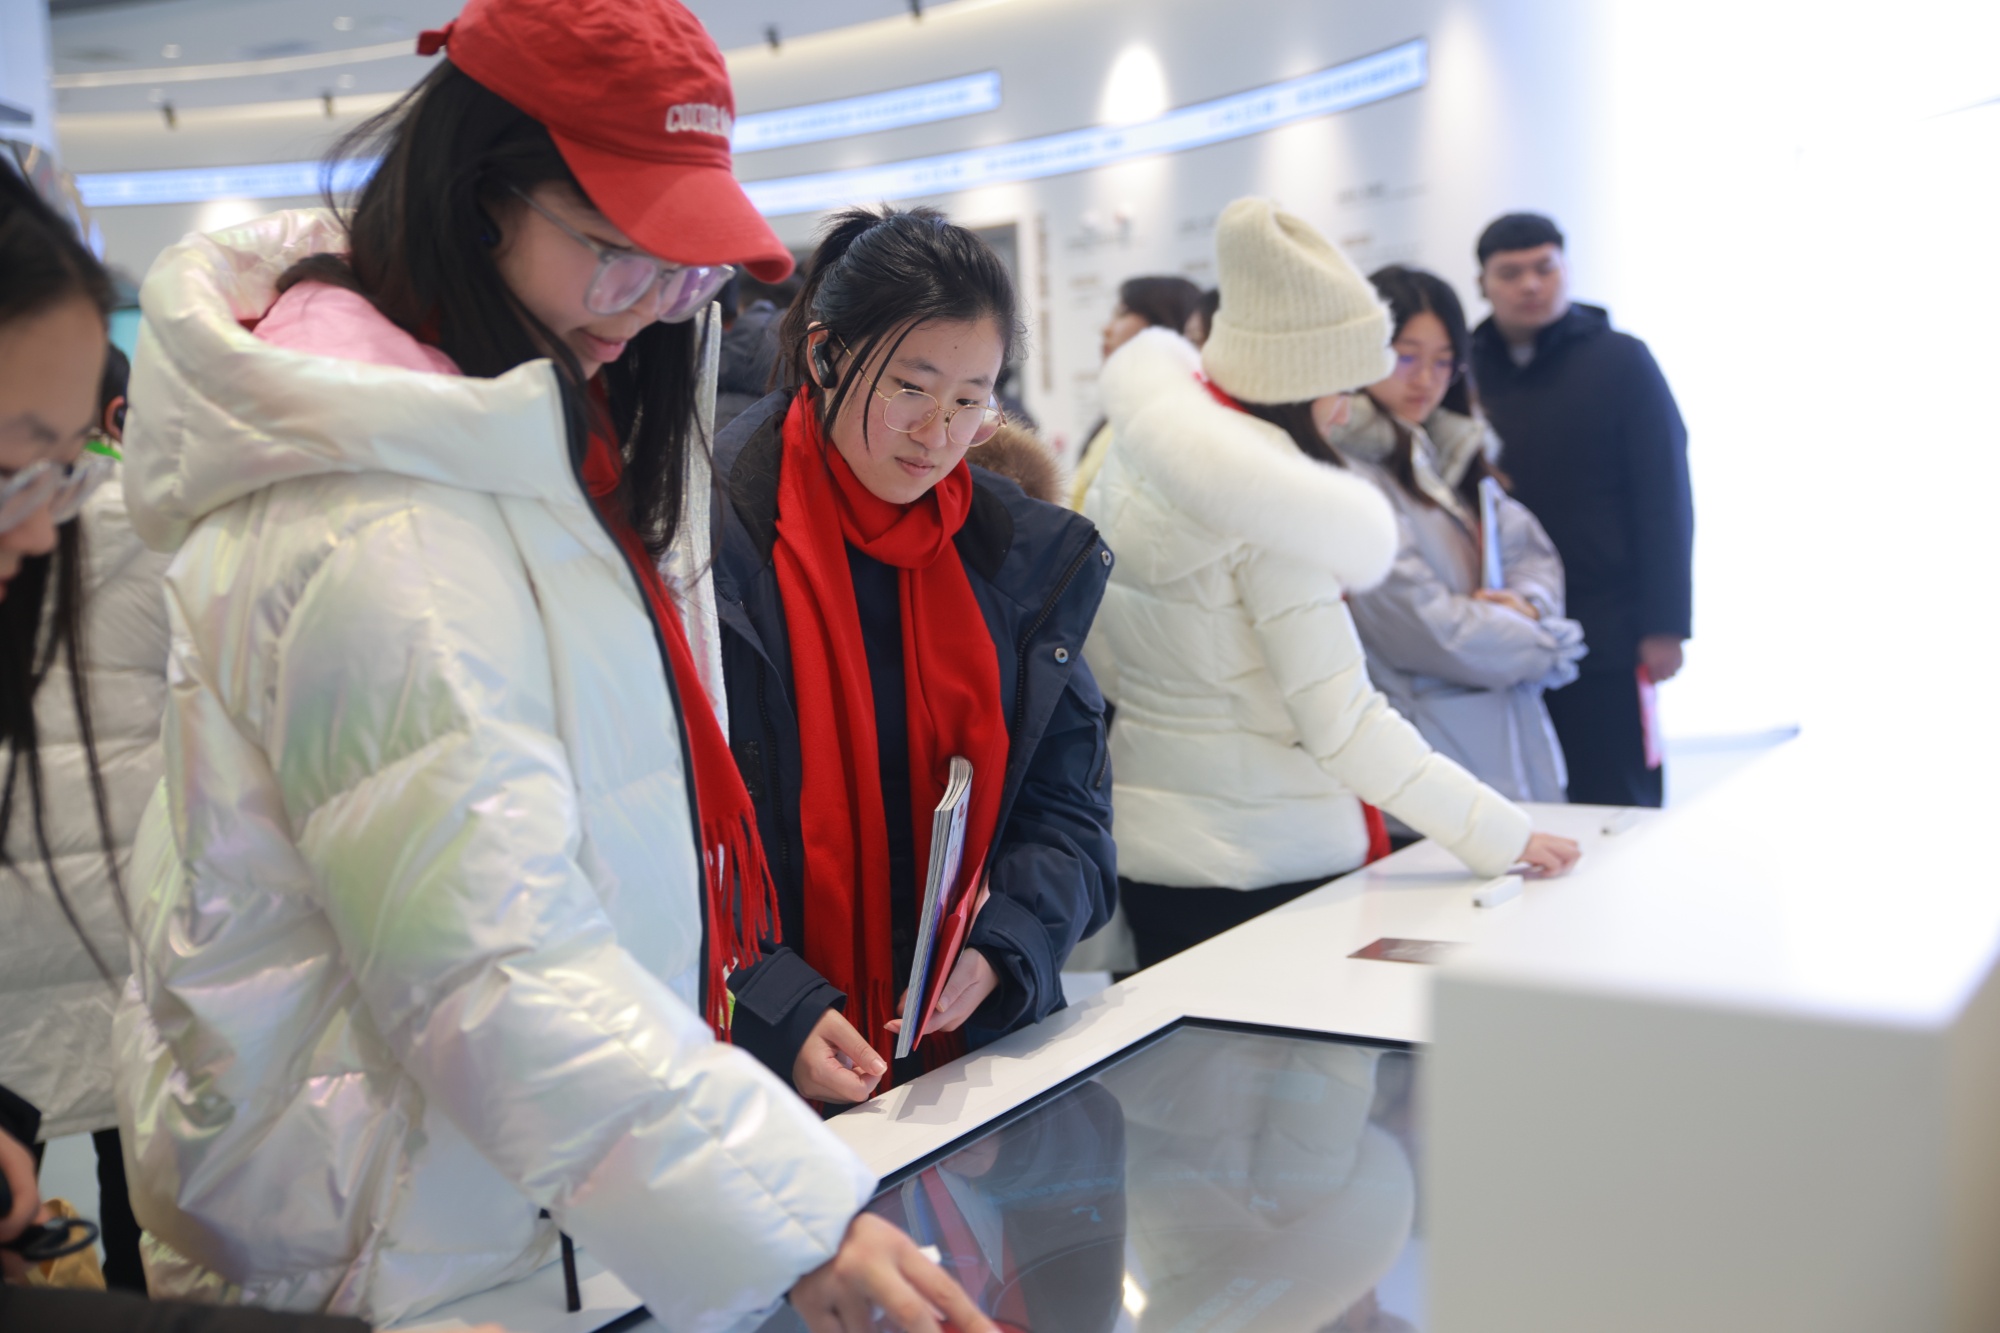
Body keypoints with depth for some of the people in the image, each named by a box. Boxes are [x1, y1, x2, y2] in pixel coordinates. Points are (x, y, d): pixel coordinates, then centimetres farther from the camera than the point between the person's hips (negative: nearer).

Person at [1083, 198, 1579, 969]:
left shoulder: (1134, 455, 5)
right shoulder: (1270, 503, -19)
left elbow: (1102, 666, 12)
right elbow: (1343, 723, -21)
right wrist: (1500, 835, -17)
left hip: (1147, 852, 8)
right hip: (1270, 867, -8)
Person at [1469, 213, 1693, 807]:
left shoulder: (1620, 361, 1)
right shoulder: (1464, 370, 7)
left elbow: (1665, 501, -3)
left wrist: (1664, 626, -9)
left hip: (1606, 644, -2)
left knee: (1615, 805, 4)